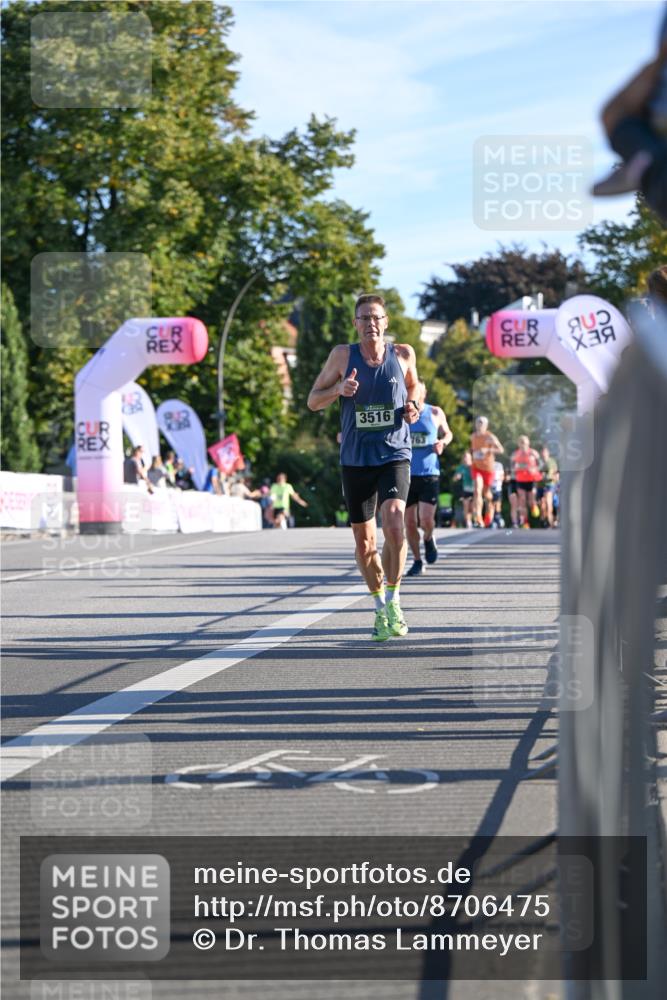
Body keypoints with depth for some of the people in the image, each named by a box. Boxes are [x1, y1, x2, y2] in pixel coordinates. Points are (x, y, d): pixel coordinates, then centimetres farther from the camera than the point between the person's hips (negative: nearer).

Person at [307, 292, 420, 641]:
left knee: (394, 524, -23)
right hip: (355, 460, 1)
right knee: (364, 540, 7)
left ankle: (393, 600, -7)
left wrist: (413, 407, 0)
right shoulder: (343, 355, -1)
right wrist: (339, 389, -17)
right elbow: (313, 401, 3)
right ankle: (379, 605, 27)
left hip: (395, 456, -1)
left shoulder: (403, 354, 1)